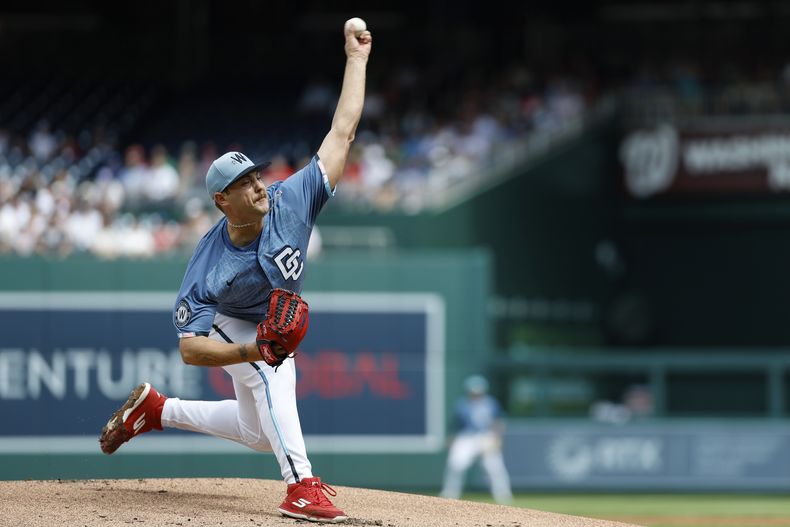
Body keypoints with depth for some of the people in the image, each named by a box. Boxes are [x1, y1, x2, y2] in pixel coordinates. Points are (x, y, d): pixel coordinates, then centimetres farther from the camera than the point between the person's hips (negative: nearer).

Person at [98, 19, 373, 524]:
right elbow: (190, 348, -35)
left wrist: (357, 57, -31)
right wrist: (251, 351, -51)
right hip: (227, 327, -5)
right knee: (270, 374, -36)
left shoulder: (290, 202, -30)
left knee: (260, 432, 14)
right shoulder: (208, 267, -37)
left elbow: (342, 133, -28)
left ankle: (156, 408, 27)